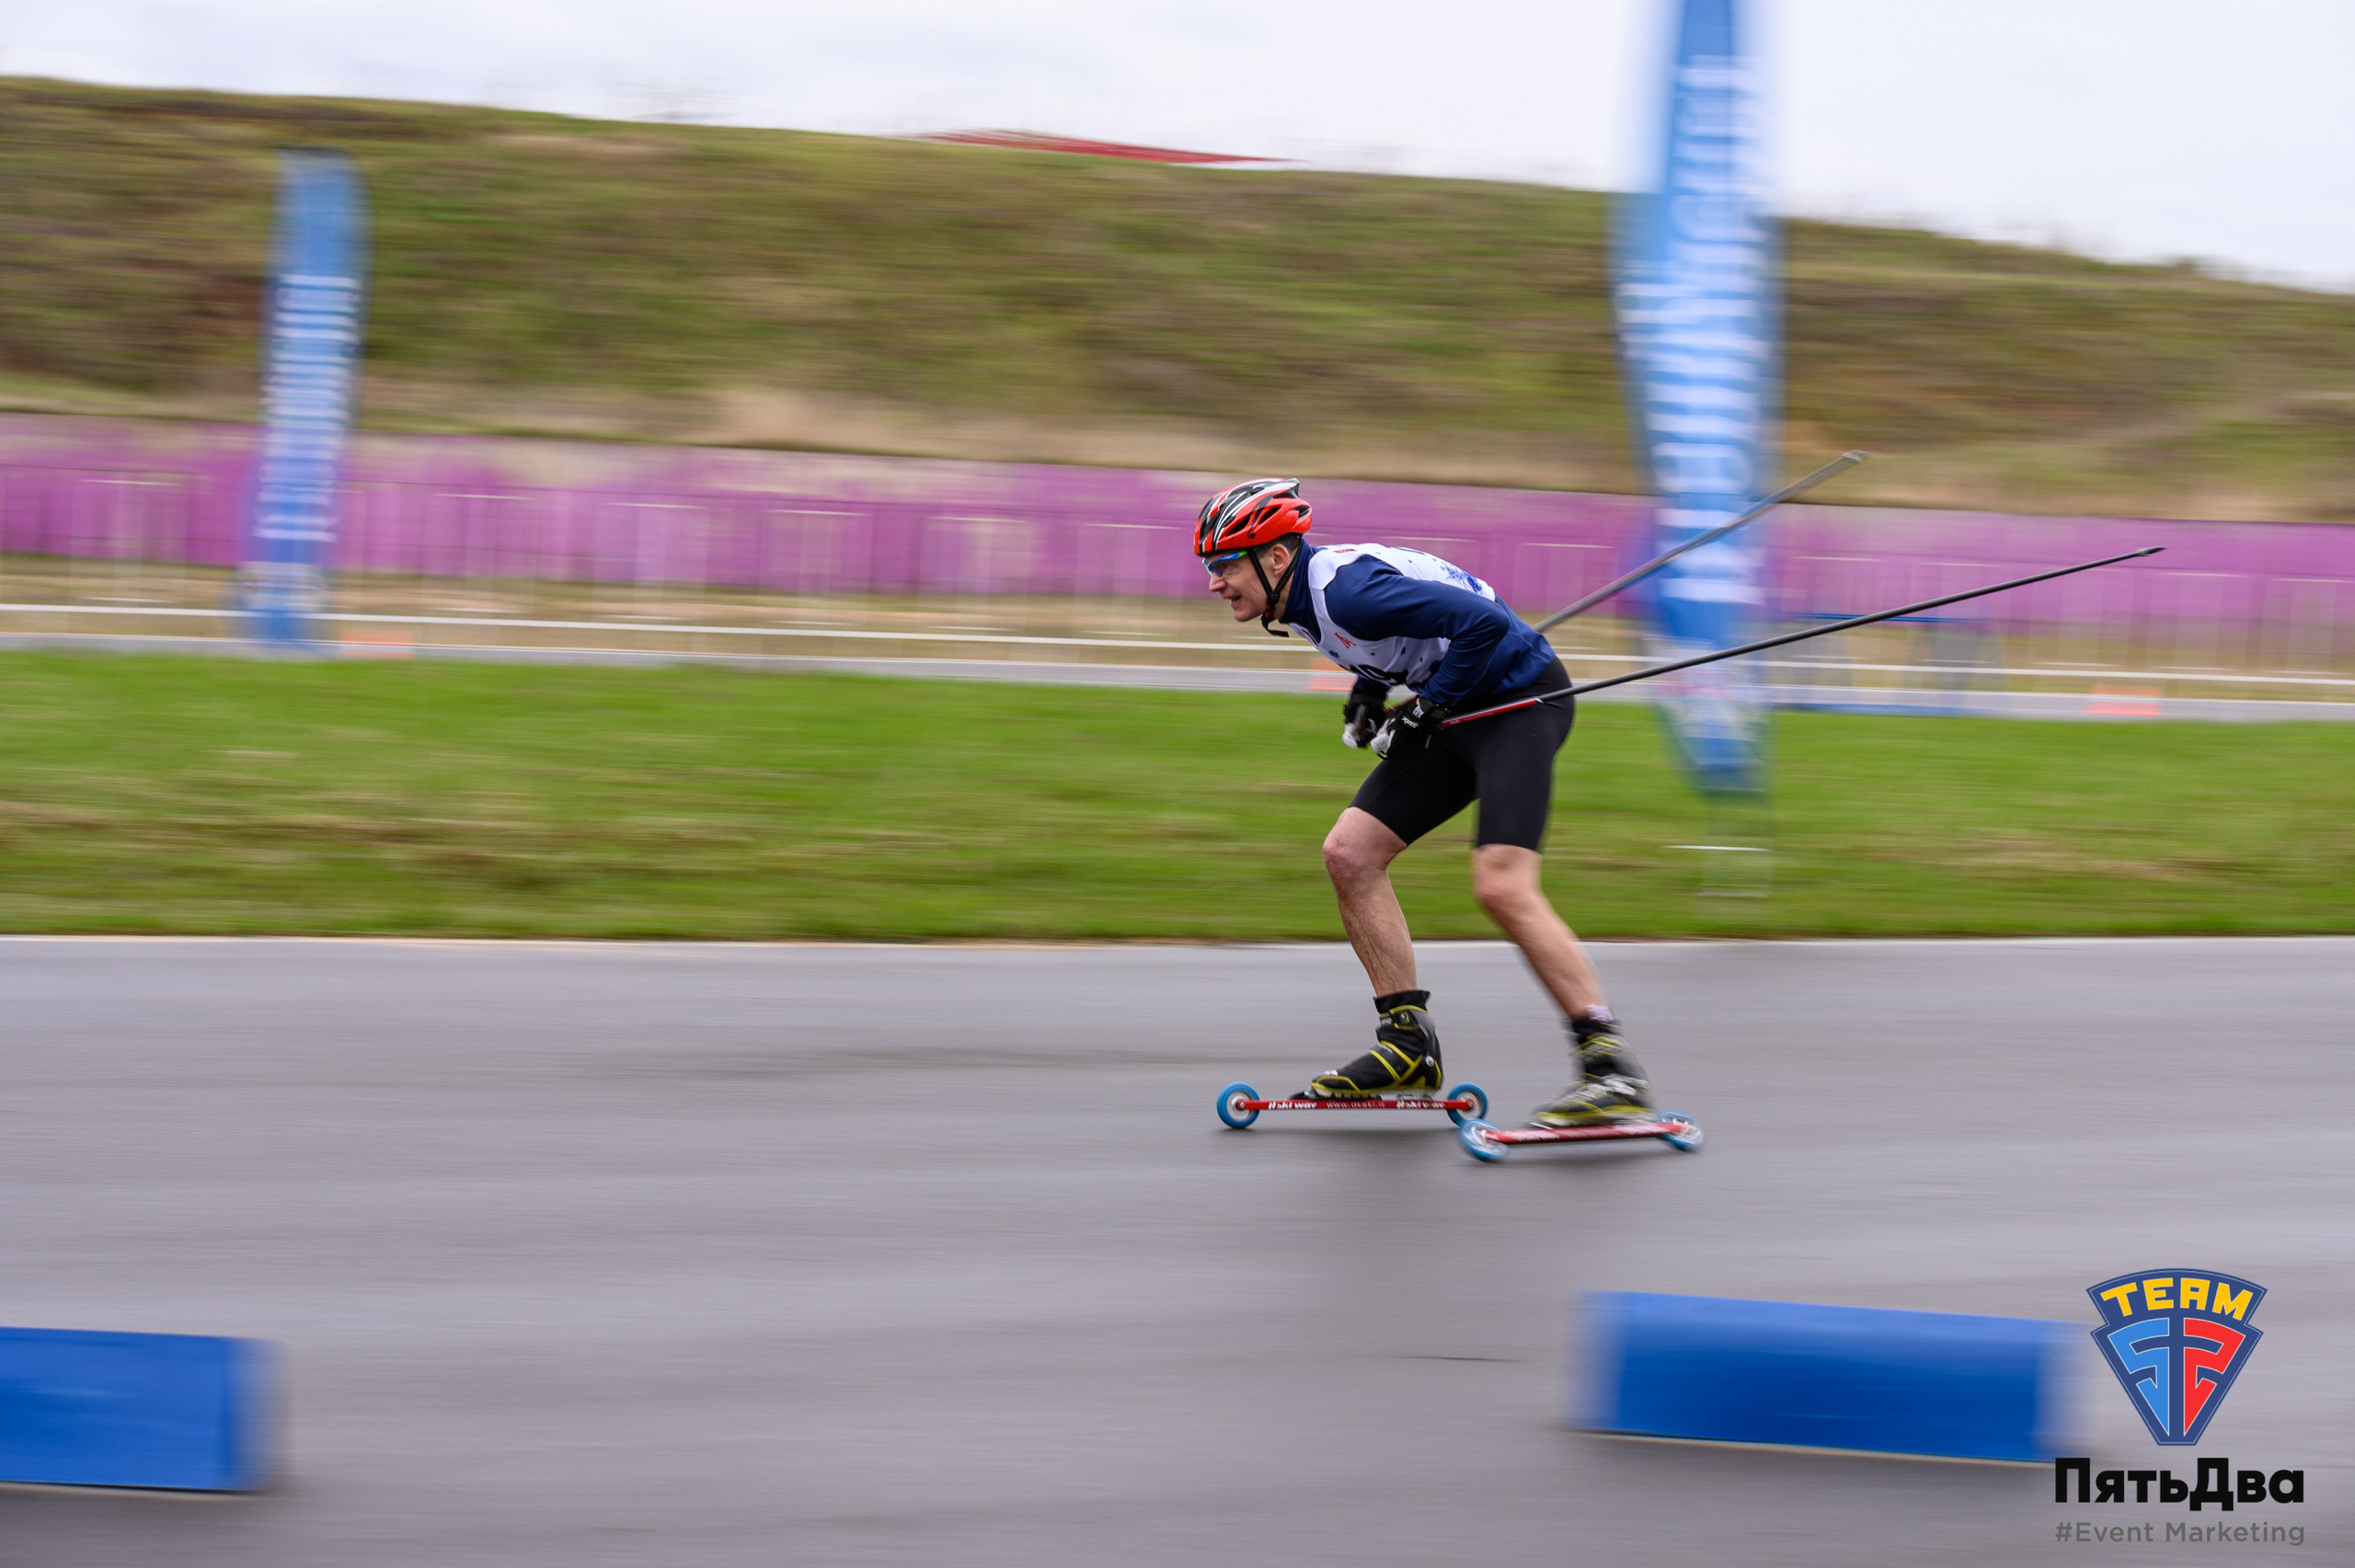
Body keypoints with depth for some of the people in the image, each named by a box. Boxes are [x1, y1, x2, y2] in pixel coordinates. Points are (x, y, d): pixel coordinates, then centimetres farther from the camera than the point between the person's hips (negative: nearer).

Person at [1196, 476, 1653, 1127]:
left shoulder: (1348, 589, -26)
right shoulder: (1303, 598, 5)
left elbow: (1483, 623, -30)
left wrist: (1424, 710, -19)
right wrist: (1368, 690, 8)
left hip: (1522, 700, -10)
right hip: (1460, 713, 10)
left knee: (1502, 885, -23)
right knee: (1349, 853, 2)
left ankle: (1614, 1071, -21)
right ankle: (1409, 1043, 7)